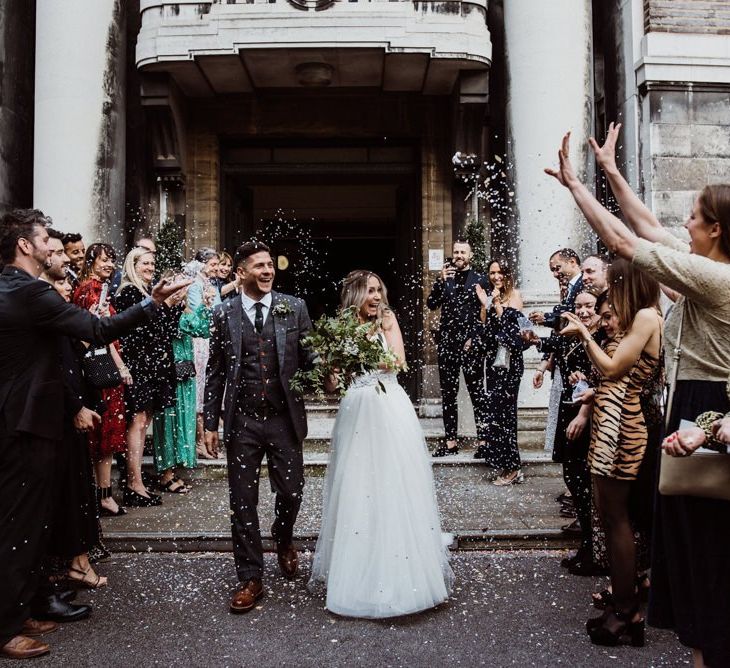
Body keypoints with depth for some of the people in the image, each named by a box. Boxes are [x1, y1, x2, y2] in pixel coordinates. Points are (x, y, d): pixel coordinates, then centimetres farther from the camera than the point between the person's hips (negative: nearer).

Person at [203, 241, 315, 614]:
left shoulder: (294, 308, 2)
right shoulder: (224, 314, 2)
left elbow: (309, 357, 4)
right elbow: (215, 371, 5)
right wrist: (210, 422, 3)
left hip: (285, 418, 0)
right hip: (242, 421, 0)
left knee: (291, 492, 9)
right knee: (243, 501, 5)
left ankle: (283, 541, 43)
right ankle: (250, 579, 20)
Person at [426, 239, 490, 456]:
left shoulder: (480, 280, 3)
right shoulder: (445, 279, 13)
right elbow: (431, 304, 2)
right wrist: (442, 281, -9)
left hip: (471, 343, -4)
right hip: (447, 342, 4)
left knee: (477, 393, -3)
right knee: (448, 394, 7)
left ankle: (483, 440, 3)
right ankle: (451, 441, 14)